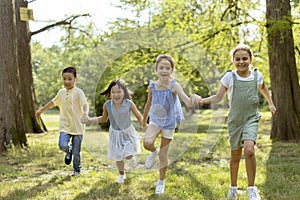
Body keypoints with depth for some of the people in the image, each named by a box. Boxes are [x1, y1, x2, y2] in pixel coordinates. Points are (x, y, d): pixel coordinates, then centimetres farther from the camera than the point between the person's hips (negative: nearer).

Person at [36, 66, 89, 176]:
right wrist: (41, 109, 36)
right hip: (65, 126, 4)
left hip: (77, 127, -3)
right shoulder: (61, 92, 8)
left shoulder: (78, 92, -9)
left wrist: (85, 113, -45)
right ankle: (68, 152, 16)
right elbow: (53, 102, 26)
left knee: (76, 152, 3)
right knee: (63, 145, -20)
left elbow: (85, 105, -23)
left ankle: (77, 169, 28)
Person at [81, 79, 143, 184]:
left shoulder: (129, 104, -26)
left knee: (128, 156, -12)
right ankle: (122, 175, 40)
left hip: (127, 132, -2)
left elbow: (139, 117, -10)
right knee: (118, 157, 12)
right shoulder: (107, 105, -18)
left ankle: (132, 155, 28)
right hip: (115, 134, 2)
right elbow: (104, 119, 2)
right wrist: (90, 119, -7)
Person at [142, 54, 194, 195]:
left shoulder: (174, 86, -18)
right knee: (147, 143, -26)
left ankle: (161, 182, 28)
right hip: (155, 120, 2)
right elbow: (148, 105, 9)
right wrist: (144, 122, 20)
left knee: (163, 154, 8)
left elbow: (187, 102, -31)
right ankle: (154, 151, 12)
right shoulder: (152, 87, -7)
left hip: (169, 123, -2)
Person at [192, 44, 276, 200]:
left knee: (249, 150, -22)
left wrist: (271, 104, 28)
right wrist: (203, 100, -17)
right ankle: (233, 187, 32)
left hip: (251, 118, 0)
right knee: (235, 155, 10)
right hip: (235, 120, 1)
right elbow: (218, 97, -2)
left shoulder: (257, 75, 1)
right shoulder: (229, 77, -5)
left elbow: (263, 89, 23)